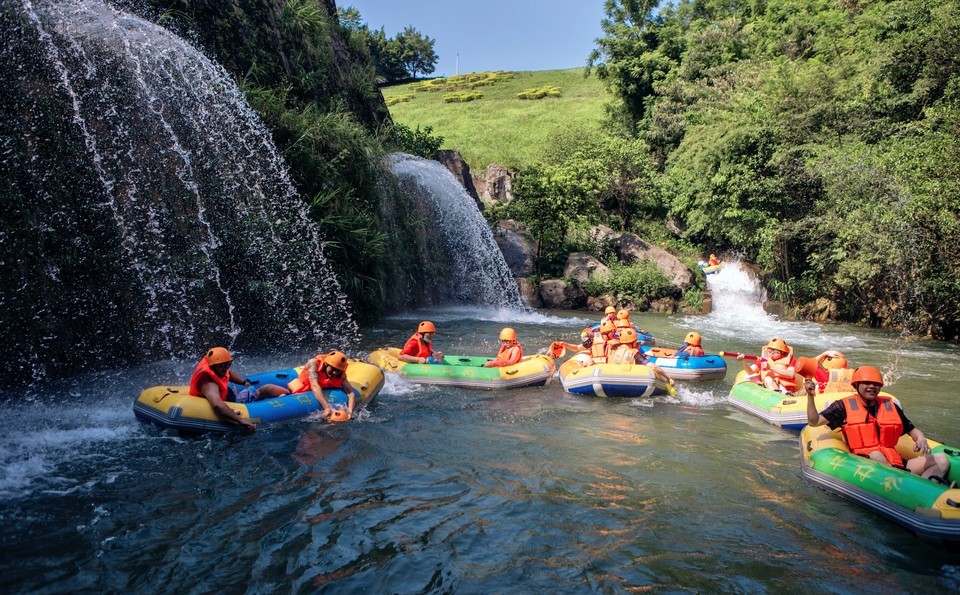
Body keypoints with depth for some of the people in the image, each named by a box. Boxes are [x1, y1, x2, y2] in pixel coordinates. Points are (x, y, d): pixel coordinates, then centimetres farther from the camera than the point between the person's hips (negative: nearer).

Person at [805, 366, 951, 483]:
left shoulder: (890, 406, 16)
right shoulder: (845, 406, 5)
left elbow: (912, 430, 22)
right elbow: (814, 421, 0)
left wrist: (921, 440, -1)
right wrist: (810, 396, -13)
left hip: (894, 465, 5)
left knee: (941, 460, -8)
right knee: (875, 455, -37)